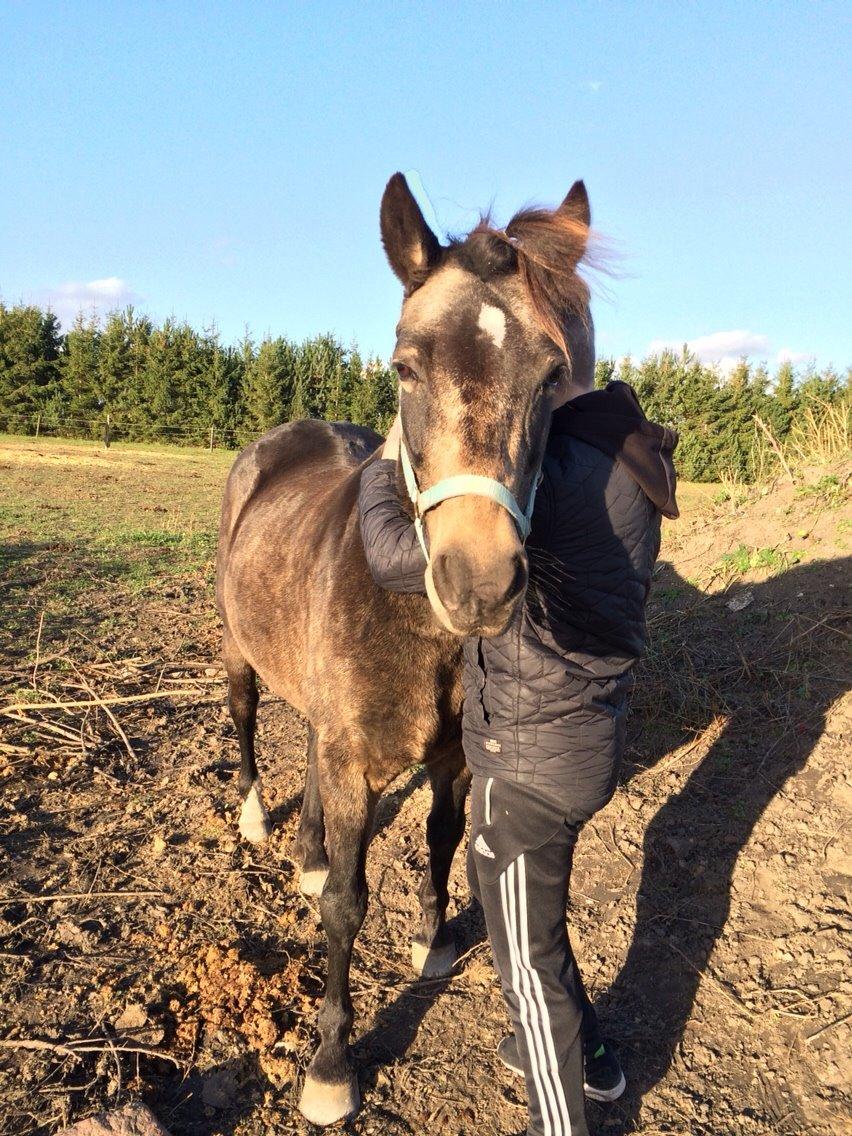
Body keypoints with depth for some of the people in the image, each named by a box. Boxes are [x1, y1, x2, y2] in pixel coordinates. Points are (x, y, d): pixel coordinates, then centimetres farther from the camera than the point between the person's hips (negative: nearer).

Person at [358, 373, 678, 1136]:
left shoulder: (550, 471, -27)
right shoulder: (625, 460, 2)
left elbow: (397, 560, -27)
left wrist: (383, 470, -7)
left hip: (530, 759, -9)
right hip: (594, 730, 9)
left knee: (527, 952, 13)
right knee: (510, 892, 30)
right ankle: (585, 1054, 52)